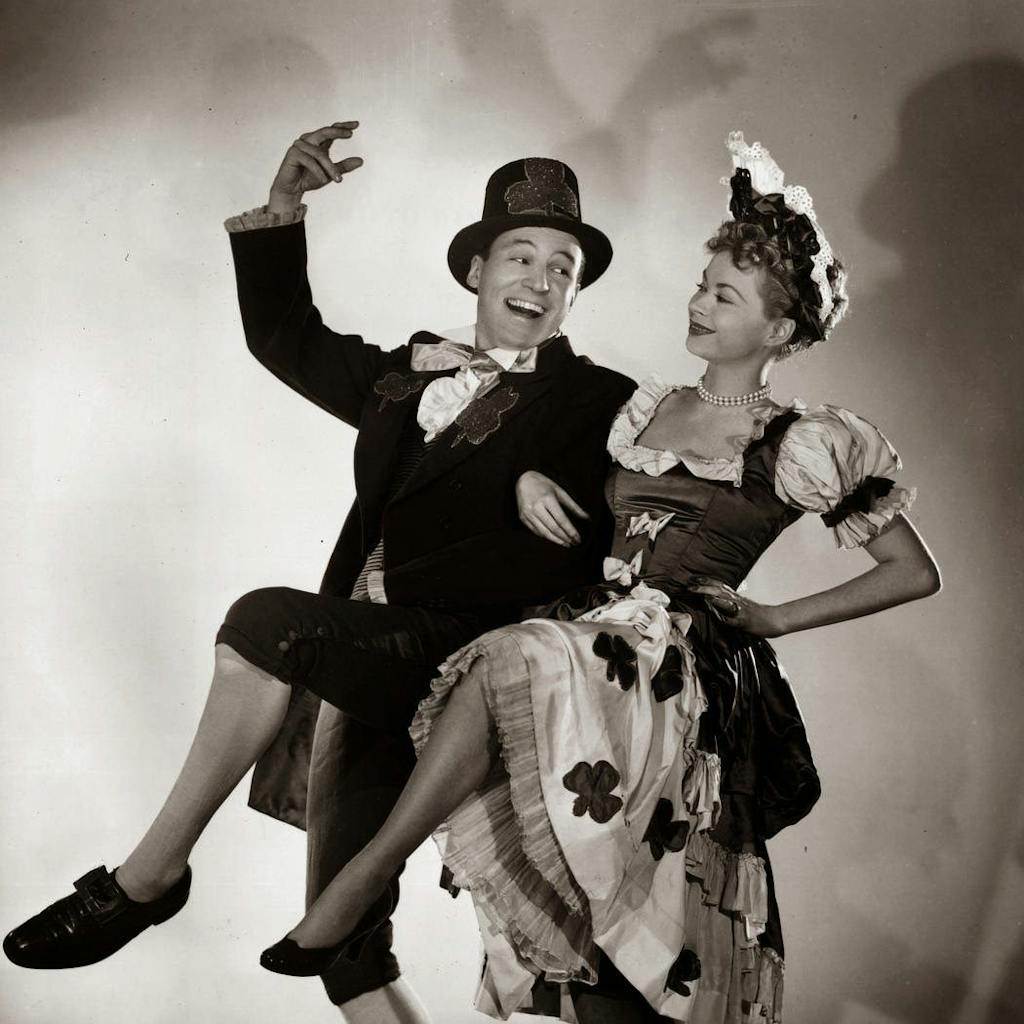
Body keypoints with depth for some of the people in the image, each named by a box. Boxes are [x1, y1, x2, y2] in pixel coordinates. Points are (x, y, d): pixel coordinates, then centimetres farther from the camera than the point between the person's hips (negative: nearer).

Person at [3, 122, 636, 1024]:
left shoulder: (600, 402, 1)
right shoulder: (413, 371, 20)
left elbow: (550, 562, -9)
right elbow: (285, 338, 29)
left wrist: (389, 590, -9)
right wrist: (283, 207, 17)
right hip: (378, 652, 6)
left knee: (266, 620, -23)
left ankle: (147, 875, -9)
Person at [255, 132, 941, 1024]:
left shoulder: (800, 446, 1)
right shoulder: (646, 409, 17)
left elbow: (915, 573, 5)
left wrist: (776, 618, 0)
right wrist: (533, 482, 9)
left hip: (687, 666, -5)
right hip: (597, 640, 5)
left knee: (499, 674, -32)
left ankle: (368, 875, -25)